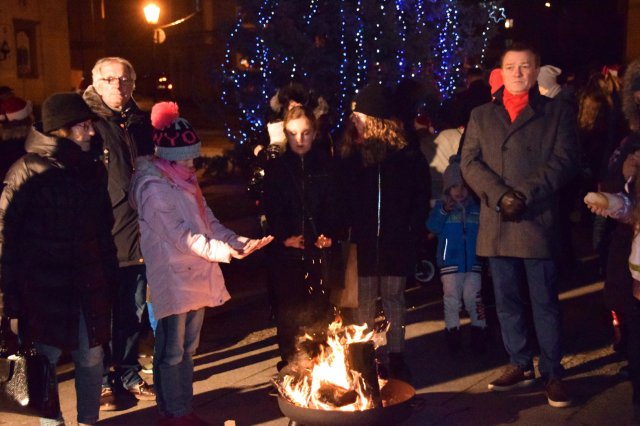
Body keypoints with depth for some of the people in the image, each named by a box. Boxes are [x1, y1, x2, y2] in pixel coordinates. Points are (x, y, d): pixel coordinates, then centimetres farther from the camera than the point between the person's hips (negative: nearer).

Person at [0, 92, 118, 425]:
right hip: (43, 285, -4)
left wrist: (109, 272, 9)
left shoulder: (92, 170, 9)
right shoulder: (27, 171, -8)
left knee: (91, 357, 9)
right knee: (46, 357, 7)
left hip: (89, 285, 5)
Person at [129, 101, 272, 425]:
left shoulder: (185, 180, 13)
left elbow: (208, 222, 12)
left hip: (196, 277, 9)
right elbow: (180, 234, -23)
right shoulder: (154, 187, -15)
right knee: (171, 353, 3)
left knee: (187, 349, 17)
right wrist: (221, 251, -34)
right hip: (173, 280, -9)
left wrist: (238, 241, -4)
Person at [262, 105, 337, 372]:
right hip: (287, 250, 0)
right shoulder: (277, 167, 3)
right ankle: (288, 358, 18)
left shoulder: (326, 164, 4)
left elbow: (334, 204, 2)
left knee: (319, 306, 4)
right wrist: (285, 236, -15)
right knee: (287, 307, 4)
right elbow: (272, 209, -1)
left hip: (319, 248, 0)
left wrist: (329, 234, -13)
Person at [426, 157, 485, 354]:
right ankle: (452, 331, 14)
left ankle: (479, 329, 15)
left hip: (472, 262, 1)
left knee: (472, 297, 2)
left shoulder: (476, 208, 8)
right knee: (452, 299, 4)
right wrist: (444, 211, -22)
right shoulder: (441, 205, 4)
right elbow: (432, 226, -8)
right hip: (449, 262, -1)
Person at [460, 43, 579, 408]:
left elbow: (565, 161, -3)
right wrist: (500, 195, -12)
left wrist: (525, 194, -15)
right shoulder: (481, 116, 15)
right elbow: (470, 163, 4)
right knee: (508, 302, 10)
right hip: (497, 225, 3)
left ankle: (552, 373, 13)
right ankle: (520, 365, 23)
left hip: (539, 222, -3)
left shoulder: (558, 113, 8)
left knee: (545, 302, 2)